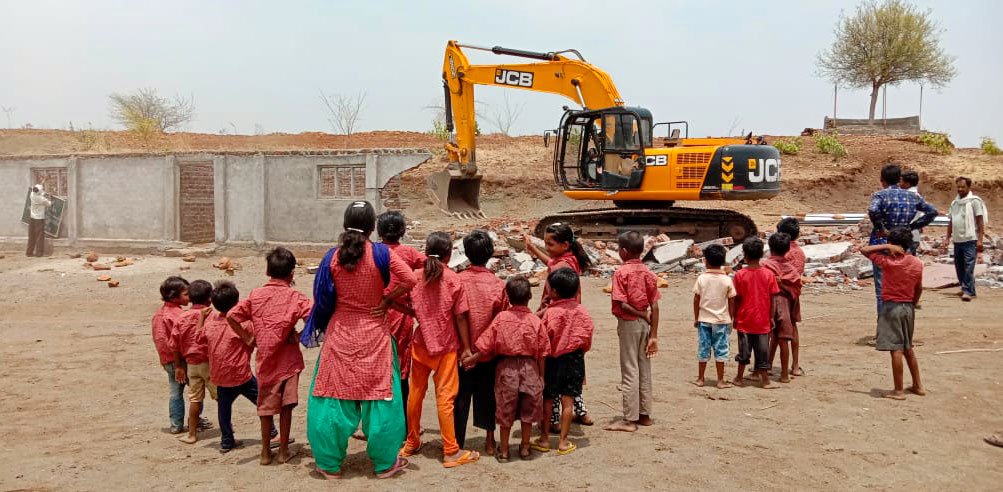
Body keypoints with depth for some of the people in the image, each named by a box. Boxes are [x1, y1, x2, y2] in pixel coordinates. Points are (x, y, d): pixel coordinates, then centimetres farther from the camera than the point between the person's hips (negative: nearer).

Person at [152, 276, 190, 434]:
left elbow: (158, 338, 14)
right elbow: (175, 343, -23)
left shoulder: (159, 313, 8)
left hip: (167, 360, 8)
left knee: (175, 392, 14)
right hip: (180, 360, -8)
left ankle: (176, 425, 16)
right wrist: (179, 366, -18)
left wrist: (165, 360, 21)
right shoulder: (178, 315, -20)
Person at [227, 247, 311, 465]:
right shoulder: (295, 297, -7)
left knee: (266, 405, 14)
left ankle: (266, 451, 22)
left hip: (264, 358, 3)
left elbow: (231, 316, -4)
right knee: (286, 405, 7)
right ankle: (284, 451, 13)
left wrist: (247, 337, 3)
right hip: (288, 359, -2)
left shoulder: (256, 295, 1)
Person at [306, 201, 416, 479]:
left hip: (340, 334, 2)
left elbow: (323, 298, 1)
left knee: (334, 396, 10)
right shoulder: (381, 253, -10)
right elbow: (409, 279, -18)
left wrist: (322, 327, 15)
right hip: (373, 334, -1)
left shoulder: (333, 256, -4)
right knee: (379, 396, 8)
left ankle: (330, 463, 19)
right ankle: (385, 463, 18)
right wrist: (386, 300, -5)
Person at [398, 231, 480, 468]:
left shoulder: (416, 276, -1)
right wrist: (466, 348, -4)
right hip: (445, 346, -4)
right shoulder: (453, 280, -10)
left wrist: (420, 315, 9)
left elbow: (397, 304, -5)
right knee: (445, 397, -1)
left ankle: (412, 442, 27)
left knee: (416, 393, 15)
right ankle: (451, 452, 4)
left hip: (420, 344, 4)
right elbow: (460, 317, -10)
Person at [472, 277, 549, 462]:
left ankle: (504, 450, 19)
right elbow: (541, 353, -2)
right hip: (530, 368, 0)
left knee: (505, 411, 11)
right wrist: (541, 375, 8)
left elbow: (486, 346, -5)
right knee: (528, 411, 15)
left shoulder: (501, 318, -7)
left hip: (506, 367, 0)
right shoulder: (536, 321, -7)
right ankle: (525, 447, 24)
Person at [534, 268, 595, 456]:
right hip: (575, 358, 3)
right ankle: (563, 441, 11)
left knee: (547, 399, 10)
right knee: (567, 400, 7)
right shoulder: (581, 310, -3)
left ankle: (544, 438, 18)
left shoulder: (550, 312, -14)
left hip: (553, 358, -3)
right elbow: (588, 333, 4)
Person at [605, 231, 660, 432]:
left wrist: (643, 315, -6)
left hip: (628, 323, -6)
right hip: (645, 324, 6)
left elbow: (622, 304, -20)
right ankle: (644, 414, 22)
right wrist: (653, 335, 2)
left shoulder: (621, 272, -12)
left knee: (629, 371, -2)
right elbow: (654, 307, 1)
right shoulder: (648, 273, 4)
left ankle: (629, 420, 3)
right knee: (644, 369, 13)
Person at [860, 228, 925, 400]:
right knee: (908, 348, 19)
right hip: (908, 307, 6)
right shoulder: (917, 263, 3)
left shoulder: (889, 261, -13)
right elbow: (919, 289, 10)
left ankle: (898, 390, 0)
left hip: (891, 307, -6)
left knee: (896, 349, -3)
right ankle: (918, 385, 26)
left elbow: (864, 250, -11)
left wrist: (887, 247, -11)